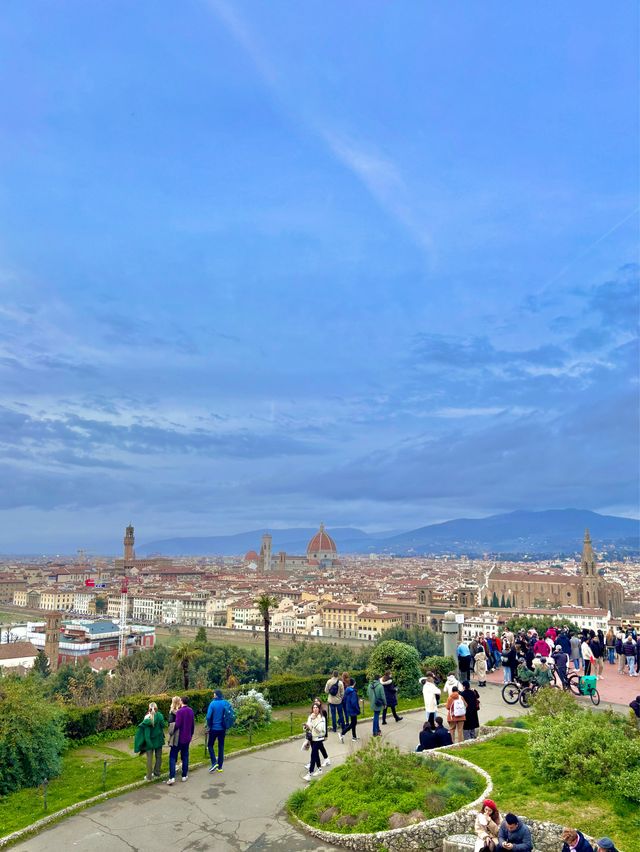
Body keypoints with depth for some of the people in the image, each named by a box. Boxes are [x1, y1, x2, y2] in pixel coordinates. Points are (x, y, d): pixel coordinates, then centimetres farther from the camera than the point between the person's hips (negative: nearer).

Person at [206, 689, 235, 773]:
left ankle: (214, 763, -4)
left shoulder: (213, 704, -15)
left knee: (210, 745, 12)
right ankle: (220, 767, 16)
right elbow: (232, 716, 1)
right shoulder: (226, 703, -2)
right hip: (222, 729, 4)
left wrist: (208, 726, -1)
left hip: (214, 728, -4)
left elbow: (209, 717, -18)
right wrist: (227, 726, 10)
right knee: (221, 747, 12)